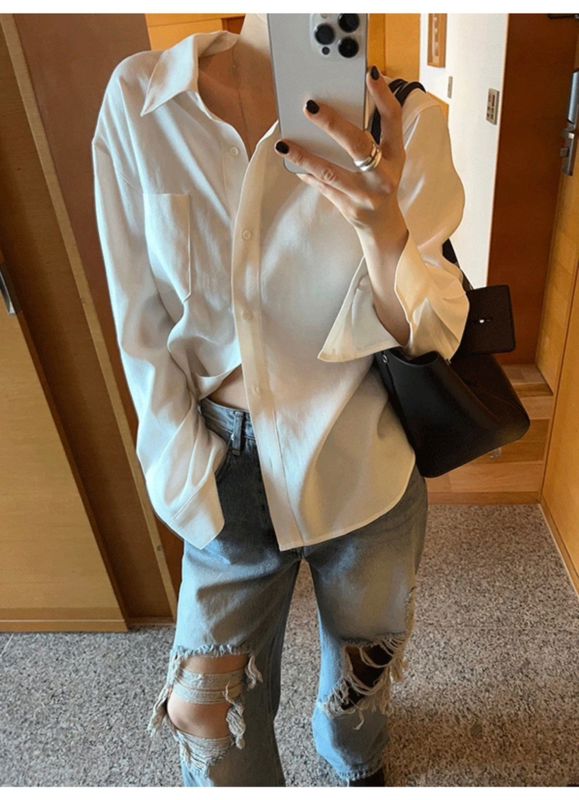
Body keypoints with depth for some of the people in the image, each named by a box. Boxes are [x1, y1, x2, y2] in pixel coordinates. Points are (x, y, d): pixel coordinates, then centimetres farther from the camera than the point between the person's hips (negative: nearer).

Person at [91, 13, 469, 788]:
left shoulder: (402, 118, -12)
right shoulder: (139, 97, -9)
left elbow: (428, 335, -15)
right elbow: (142, 323, -5)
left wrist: (387, 235, -37)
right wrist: (191, 474, -7)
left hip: (361, 467, 1)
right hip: (226, 468, 1)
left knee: (363, 664, 25)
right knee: (204, 704, 15)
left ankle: (356, 758, 64)